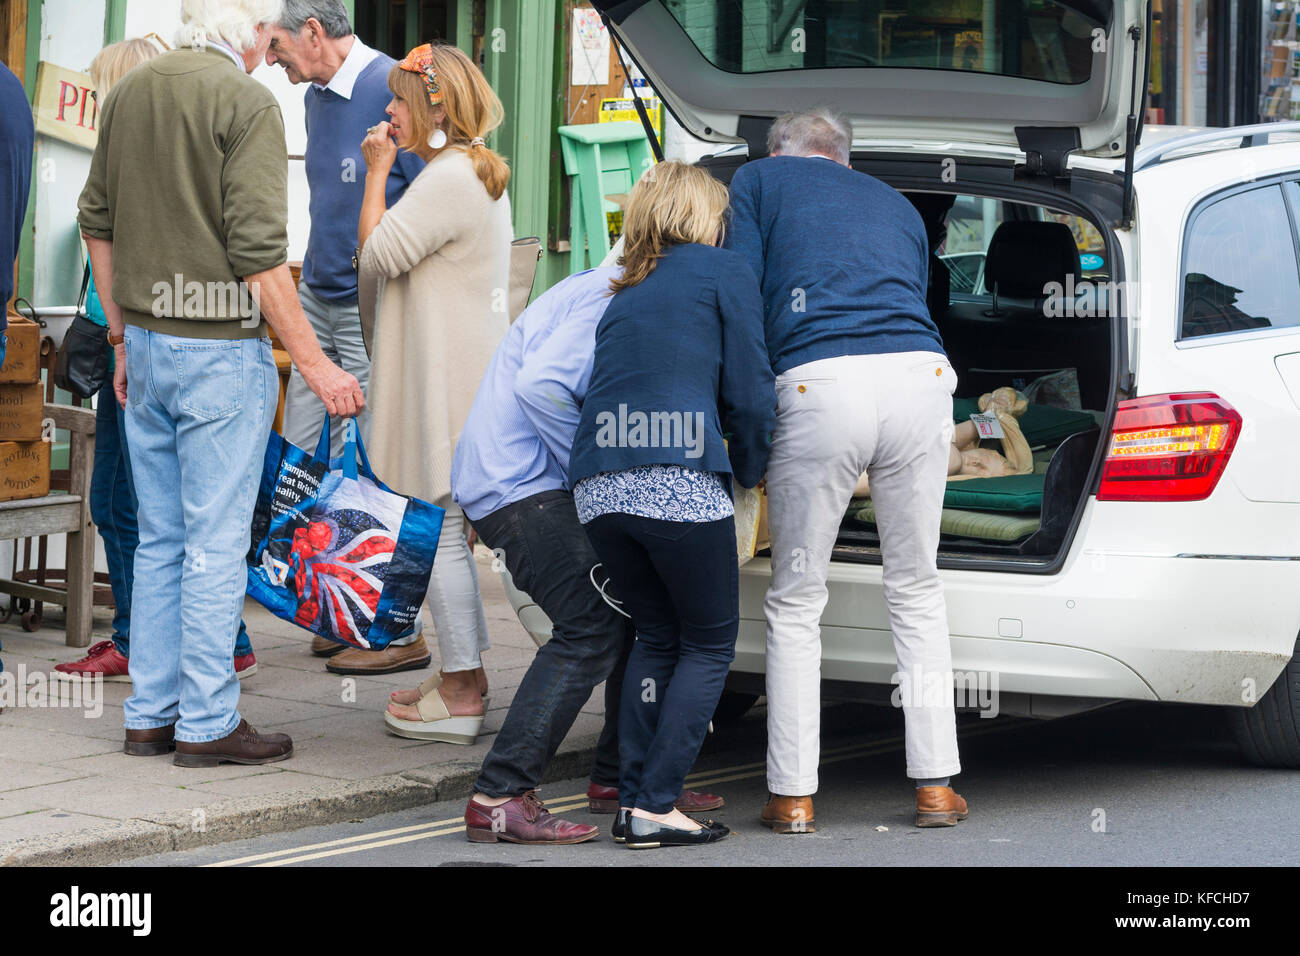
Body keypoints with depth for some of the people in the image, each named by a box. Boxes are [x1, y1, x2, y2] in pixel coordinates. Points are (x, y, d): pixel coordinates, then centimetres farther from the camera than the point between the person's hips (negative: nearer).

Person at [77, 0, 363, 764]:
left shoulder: (130, 92, 9)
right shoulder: (246, 102, -13)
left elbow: (98, 221, 15)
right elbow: (258, 250, -19)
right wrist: (314, 363, -15)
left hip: (147, 343, 7)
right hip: (221, 349, -7)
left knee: (160, 540, 14)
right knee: (217, 543, -1)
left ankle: (151, 715, 18)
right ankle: (209, 723, 4)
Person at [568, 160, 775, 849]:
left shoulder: (626, 293, 26)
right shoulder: (724, 271, 10)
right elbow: (748, 392, 3)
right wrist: (752, 471, 20)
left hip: (597, 486, 6)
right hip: (680, 482, -6)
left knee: (657, 635, 21)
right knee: (710, 646, 9)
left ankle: (632, 799, 13)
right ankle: (655, 808, 0)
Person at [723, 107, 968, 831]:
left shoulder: (759, 181, 20)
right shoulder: (897, 205, 32)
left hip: (819, 386, -3)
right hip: (921, 377, 3)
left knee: (797, 603, 9)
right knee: (917, 593, 17)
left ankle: (793, 796, 11)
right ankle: (936, 786, 15)